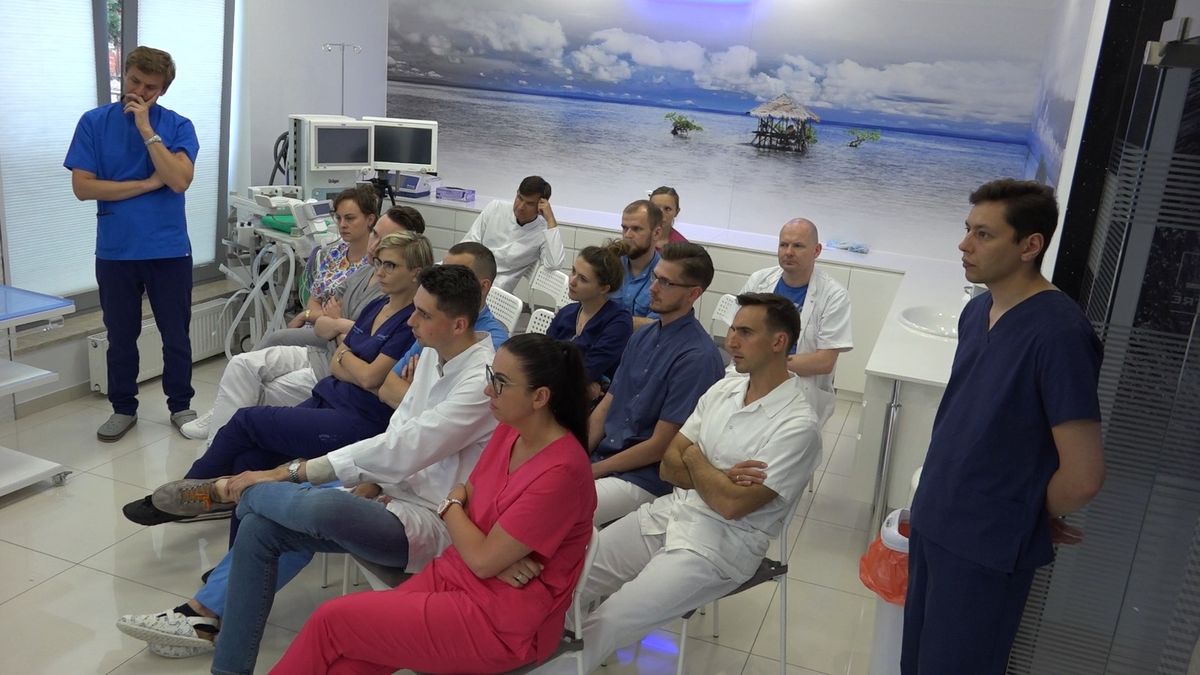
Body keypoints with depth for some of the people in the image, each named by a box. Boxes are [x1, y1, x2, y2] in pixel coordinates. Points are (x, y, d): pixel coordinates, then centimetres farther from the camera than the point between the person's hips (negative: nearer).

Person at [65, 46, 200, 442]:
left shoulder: (178, 126, -1)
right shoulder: (94, 123, 1)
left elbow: (179, 180, -16)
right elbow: (82, 187, -7)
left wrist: (146, 129, -17)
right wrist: (147, 184, -10)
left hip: (170, 250, -1)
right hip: (115, 251, 1)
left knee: (176, 336, 8)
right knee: (121, 337, 11)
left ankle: (180, 405, 24)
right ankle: (123, 408, 26)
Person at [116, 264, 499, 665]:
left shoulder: (481, 381, -23)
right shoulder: (433, 353, 6)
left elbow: (400, 450, -27)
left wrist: (288, 473, -22)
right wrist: (371, 482, -5)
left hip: (430, 524, -9)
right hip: (392, 494, 9)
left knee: (326, 507, -33)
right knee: (261, 528, -6)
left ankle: (225, 489, -6)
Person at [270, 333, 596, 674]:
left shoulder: (561, 471, -25)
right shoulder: (510, 430, 1)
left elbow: (482, 560, -21)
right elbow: (470, 500, 9)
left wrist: (450, 505, -2)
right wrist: (496, 558, -13)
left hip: (501, 622, -7)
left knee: (331, 620, -9)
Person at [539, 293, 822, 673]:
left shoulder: (797, 426, -16)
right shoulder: (723, 389, 7)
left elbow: (732, 504, -21)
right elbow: (668, 466, 7)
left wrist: (695, 458, -5)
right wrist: (717, 477, -12)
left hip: (719, 545, -7)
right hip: (668, 514, 7)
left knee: (605, 624, -19)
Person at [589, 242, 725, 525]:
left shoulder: (697, 358, -18)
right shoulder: (642, 337, 9)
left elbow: (659, 445, -16)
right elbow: (605, 406, 11)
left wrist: (591, 471, -11)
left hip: (644, 478, -8)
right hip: (600, 457, 8)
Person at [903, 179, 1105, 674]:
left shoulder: (1058, 333, -23)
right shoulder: (977, 310, 2)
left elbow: (1083, 476, -22)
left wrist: (1034, 516, -4)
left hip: (987, 548, -7)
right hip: (932, 520, 7)